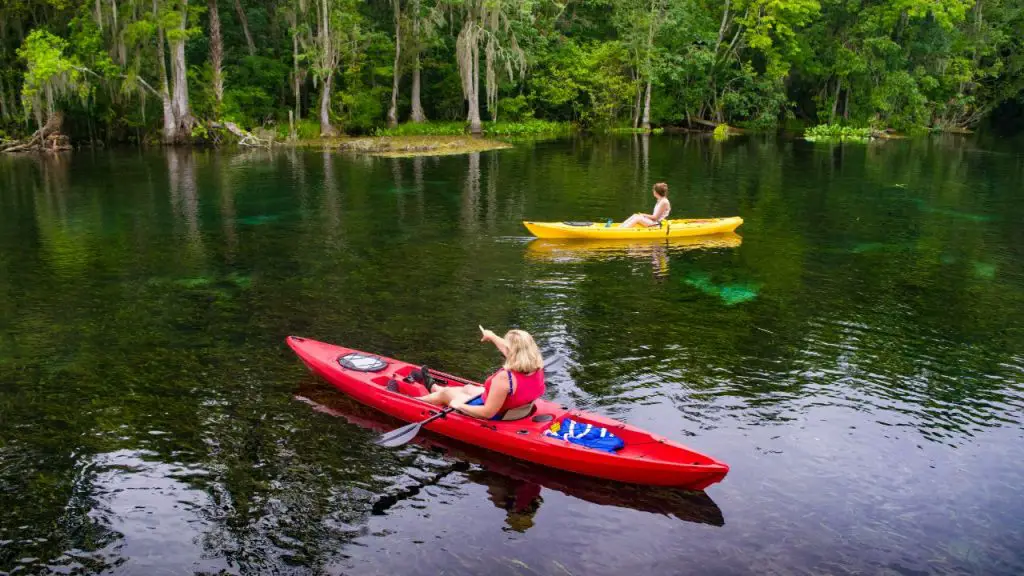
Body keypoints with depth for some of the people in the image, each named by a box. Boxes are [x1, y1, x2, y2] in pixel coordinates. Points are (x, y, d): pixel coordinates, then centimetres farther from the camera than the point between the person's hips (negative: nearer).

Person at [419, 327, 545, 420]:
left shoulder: (504, 377, -39)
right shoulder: (537, 368, -16)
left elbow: (487, 413, -33)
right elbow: (511, 348, 4)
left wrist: (459, 405, -18)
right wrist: (492, 336, 22)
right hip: (511, 411, 7)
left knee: (445, 393, 19)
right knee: (468, 388, 33)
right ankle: (433, 387, 64)